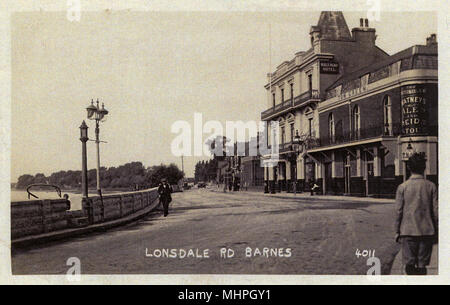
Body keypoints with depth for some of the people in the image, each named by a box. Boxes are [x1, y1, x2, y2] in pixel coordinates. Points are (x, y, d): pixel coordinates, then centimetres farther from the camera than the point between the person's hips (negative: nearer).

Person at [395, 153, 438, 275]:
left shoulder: (402, 187, -4)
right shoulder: (431, 186, -1)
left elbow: (399, 211, -3)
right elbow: (435, 211, 0)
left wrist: (397, 231, 6)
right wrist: (435, 231, 10)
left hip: (408, 231, -1)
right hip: (427, 231, 2)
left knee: (409, 265, 4)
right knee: (422, 266, 10)